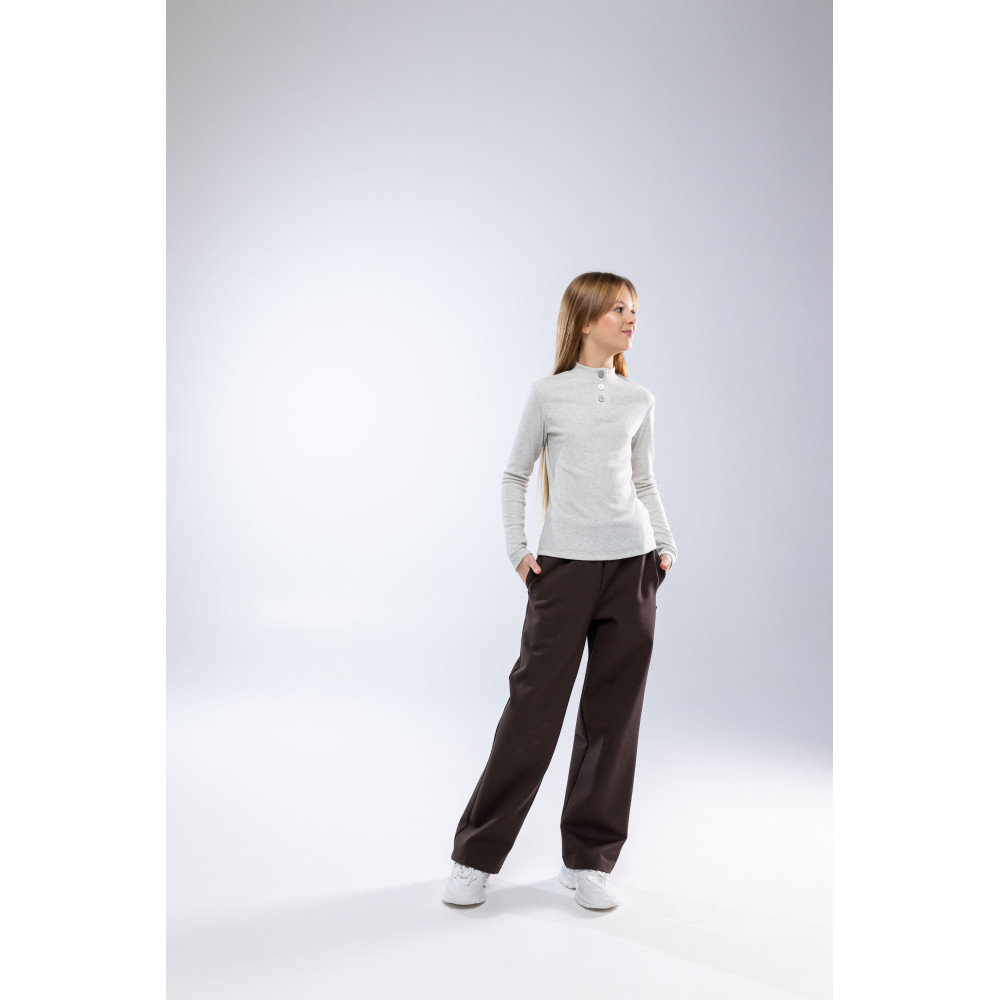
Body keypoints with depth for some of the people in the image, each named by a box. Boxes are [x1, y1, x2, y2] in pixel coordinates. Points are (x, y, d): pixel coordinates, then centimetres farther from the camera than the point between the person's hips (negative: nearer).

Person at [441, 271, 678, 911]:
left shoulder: (639, 400, 9)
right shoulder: (549, 395, 1)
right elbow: (516, 475, 8)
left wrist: (666, 544, 6)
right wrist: (517, 548, -1)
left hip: (632, 566, 3)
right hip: (564, 567, -3)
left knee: (614, 714, 5)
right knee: (534, 707, -1)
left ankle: (588, 859, 18)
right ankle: (478, 854, 13)